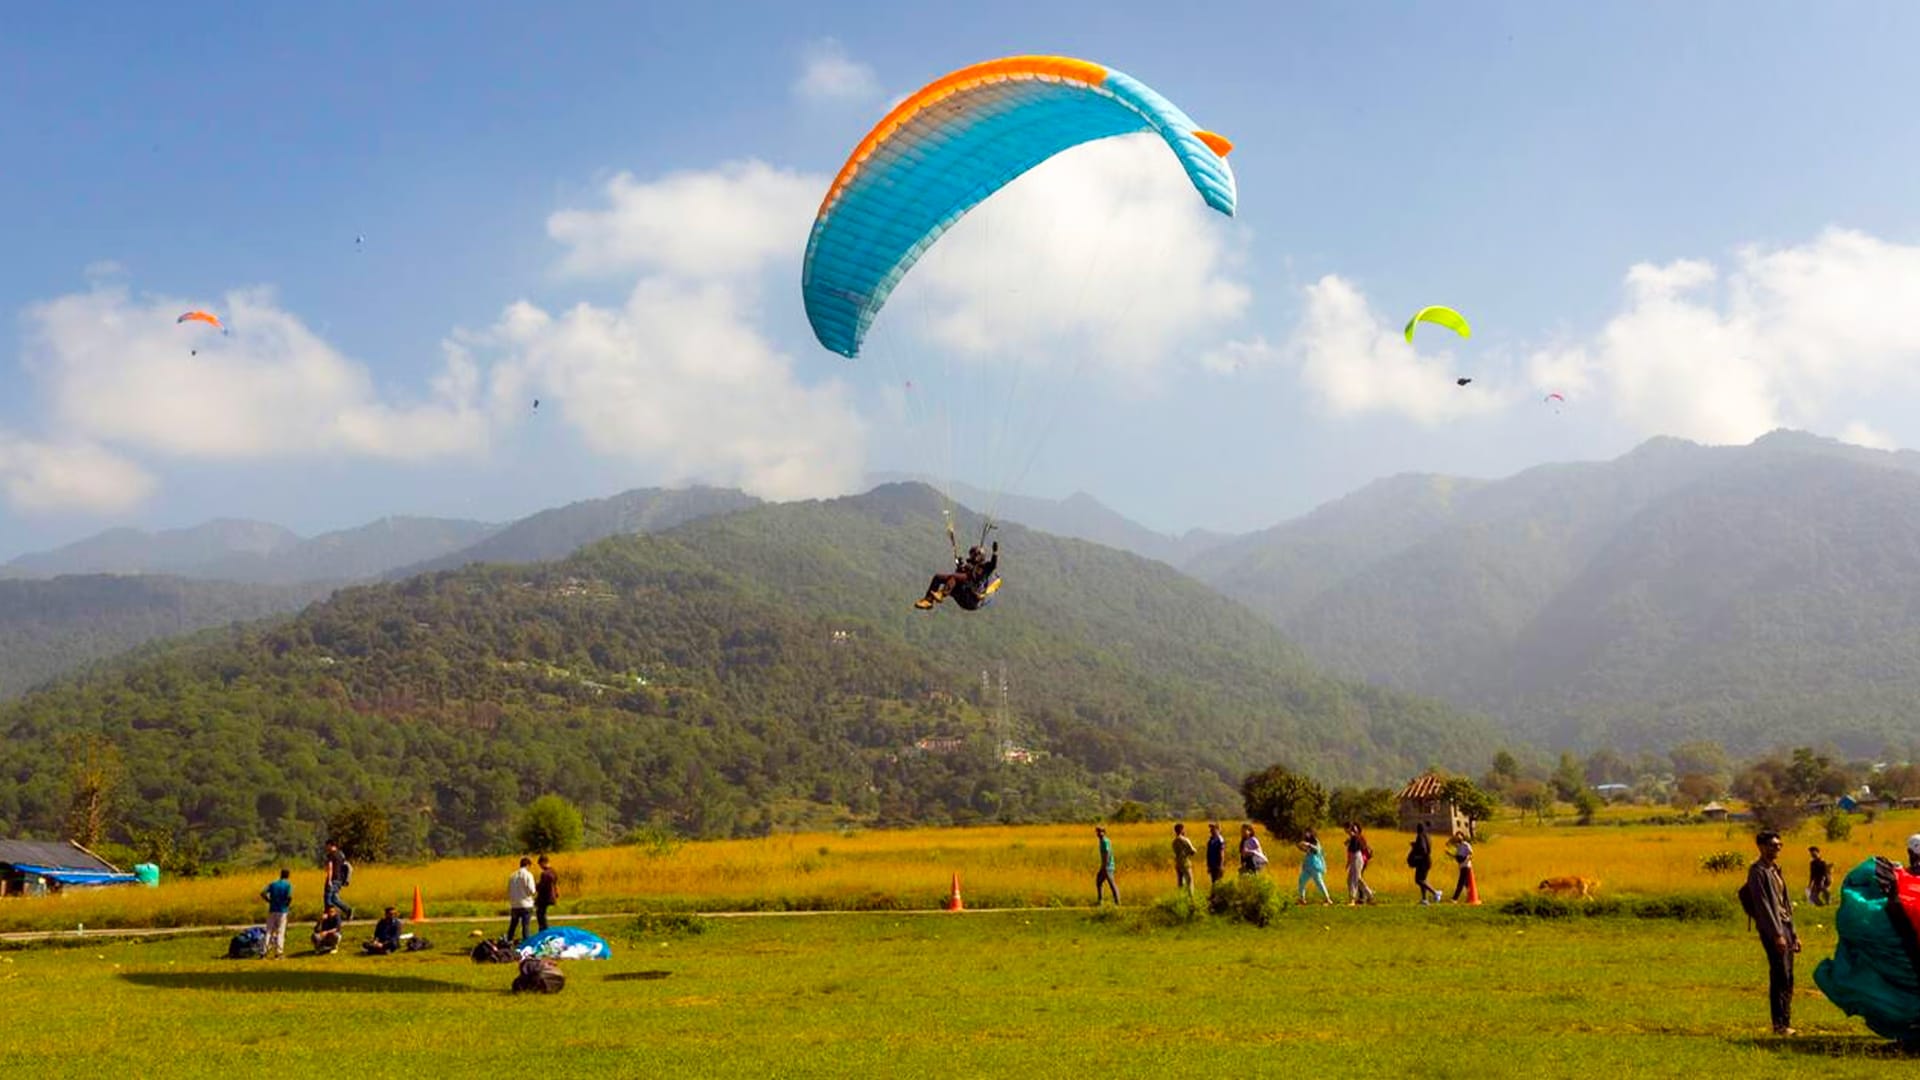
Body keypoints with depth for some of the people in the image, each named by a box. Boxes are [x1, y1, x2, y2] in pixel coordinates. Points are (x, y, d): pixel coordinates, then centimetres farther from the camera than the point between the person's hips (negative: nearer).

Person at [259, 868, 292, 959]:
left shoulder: (272, 884, 10)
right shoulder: (288, 885, -2)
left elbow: (262, 893, -2)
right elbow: (289, 897, -18)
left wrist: (270, 901, 8)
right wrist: (288, 904, 0)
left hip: (272, 910, 3)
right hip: (282, 911, -3)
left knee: (269, 931, 10)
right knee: (280, 932, 2)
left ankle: (265, 951, 3)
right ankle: (278, 953, 0)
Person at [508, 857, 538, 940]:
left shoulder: (513, 875, 5)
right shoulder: (528, 875, -10)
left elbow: (508, 891, 10)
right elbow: (531, 890, -15)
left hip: (514, 905, 5)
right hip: (526, 905, -5)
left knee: (513, 925, 17)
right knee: (526, 925, -1)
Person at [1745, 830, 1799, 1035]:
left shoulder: (1775, 869, 19)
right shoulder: (1758, 871, -9)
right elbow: (1763, 905, -15)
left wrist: (1793, 934, 20)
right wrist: (1777, 934, -20)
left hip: (1785, 926, 9)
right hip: (1772, 928, -9)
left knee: (1787, 979, 9)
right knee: (1780, 977, -10)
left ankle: (1786, 1023, 14)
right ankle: (1779, 1024, -6)